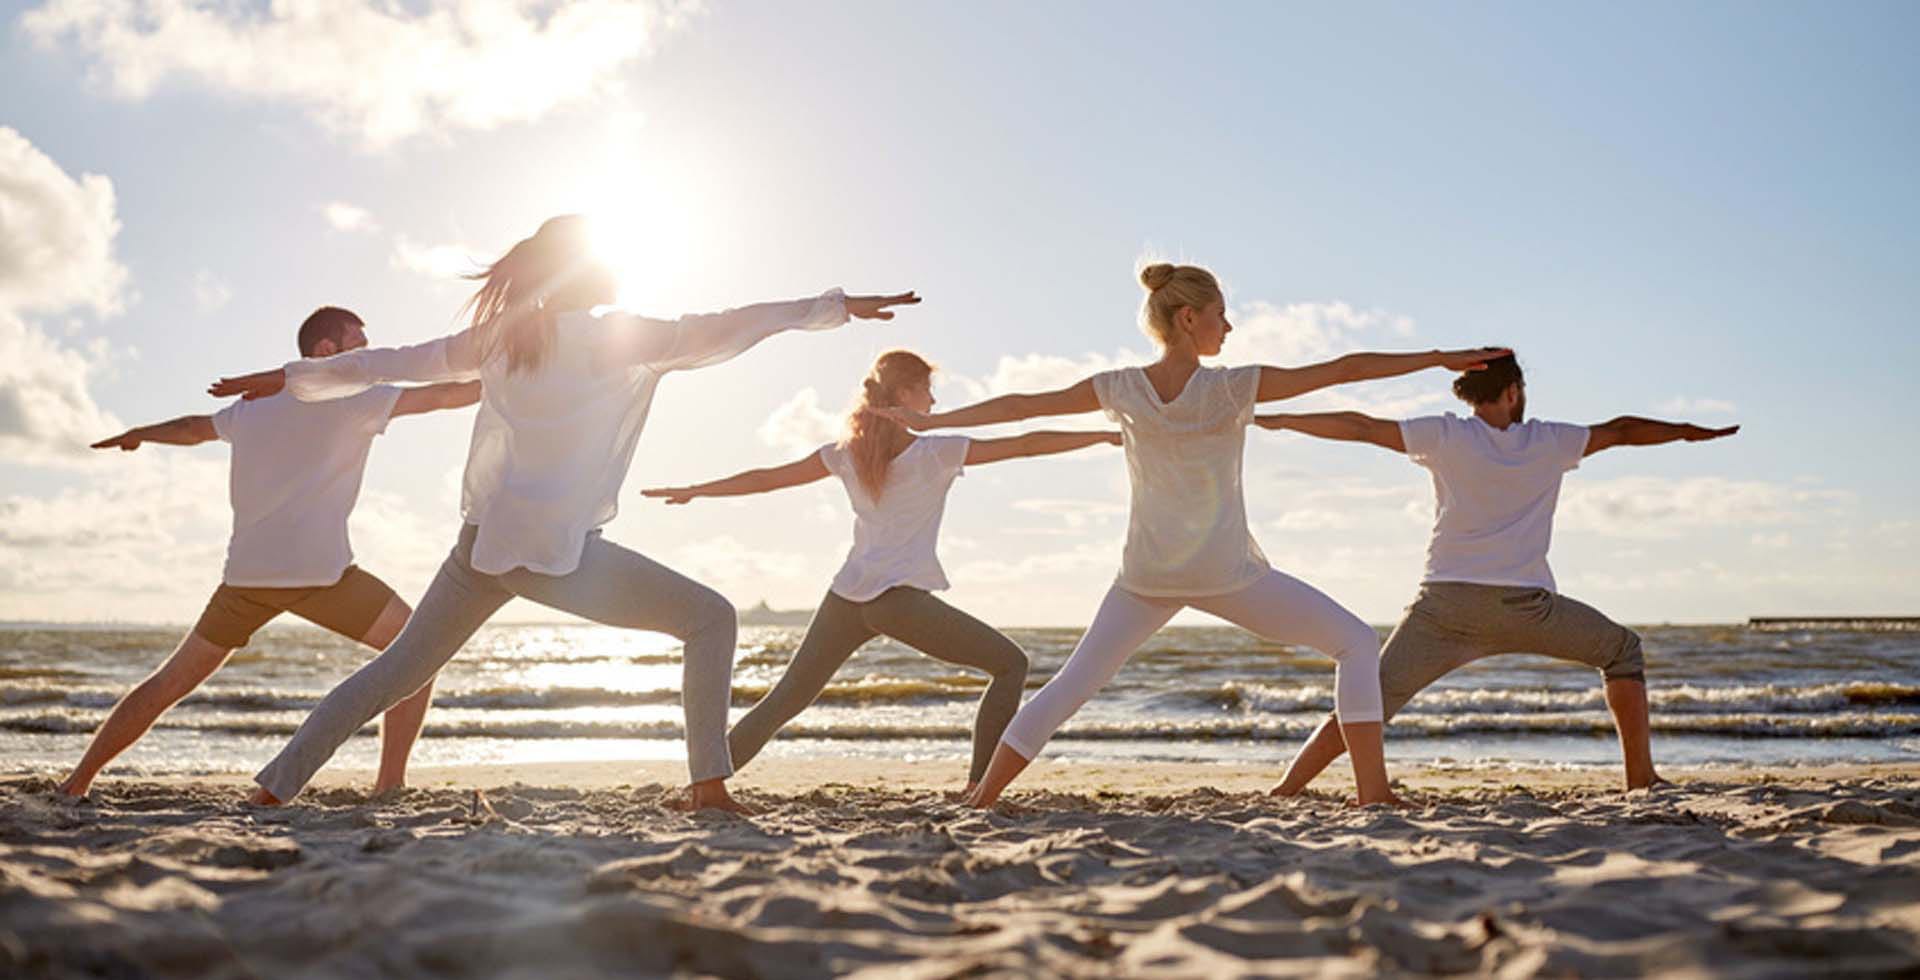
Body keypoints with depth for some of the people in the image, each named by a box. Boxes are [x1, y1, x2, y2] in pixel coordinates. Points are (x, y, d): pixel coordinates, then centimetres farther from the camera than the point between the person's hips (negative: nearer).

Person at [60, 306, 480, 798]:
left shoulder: (254, 405, 19)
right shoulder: (350, 397, 1)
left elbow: (194, 428, 37)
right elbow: (443, 394, -2)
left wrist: (138, 435, 57)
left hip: (246, 575, 7)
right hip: (319, 572, -6)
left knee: (173, 680, 20)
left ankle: (77, 782, 23)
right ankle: (389, 785, -3)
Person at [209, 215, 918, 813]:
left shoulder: (500, 336, 12)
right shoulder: (612, 338, -5)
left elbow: (391, 364, 18)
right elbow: (720, 332, -6)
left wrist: (289, 378, 31)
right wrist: (838, 305, -1)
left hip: (481, 543, 7)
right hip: (556, 550, -7)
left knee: (398, 669, 21)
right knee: (711, 619, 0)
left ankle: (276, 785, 23)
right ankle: (709, 785, -7)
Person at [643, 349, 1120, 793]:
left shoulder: (846, 454, 13)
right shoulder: (937, 453, 1)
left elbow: (765, 478, 17)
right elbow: (1026, 445, 1)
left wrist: (694, 490, 29)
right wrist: (1103, 435, 7)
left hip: (846, 597, 5)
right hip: (901, 598, -5)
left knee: (782, 701, 14)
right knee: (1011, 664, 6)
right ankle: (977, 785, -1)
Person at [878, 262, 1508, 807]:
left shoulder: (1120, 389, -1)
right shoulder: (1232, 387, -10)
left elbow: (1019, 406, 8)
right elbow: (1344, 369, -8)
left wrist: (930, 420, 19)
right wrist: (1440, 358, -1)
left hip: (1146, 576, 4)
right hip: (1226, 574, -4)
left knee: (1070, 685, 13)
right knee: (1357, 644, 9)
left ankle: (980, 803, 11)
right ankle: (1374, 793, 2)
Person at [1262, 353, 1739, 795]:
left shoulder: (1445, 435, 6)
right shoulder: (1549, 442, 10)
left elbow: (1361, 427, 4)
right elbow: (1621, 431, 21)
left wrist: (1278, 420, 11)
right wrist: (1690, 431, 37)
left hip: (1445, 603, 0)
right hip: (1525, 606, 0)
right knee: (1623, 651, 23)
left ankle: (1284, 791, -8)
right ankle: (1641, 777, 20)